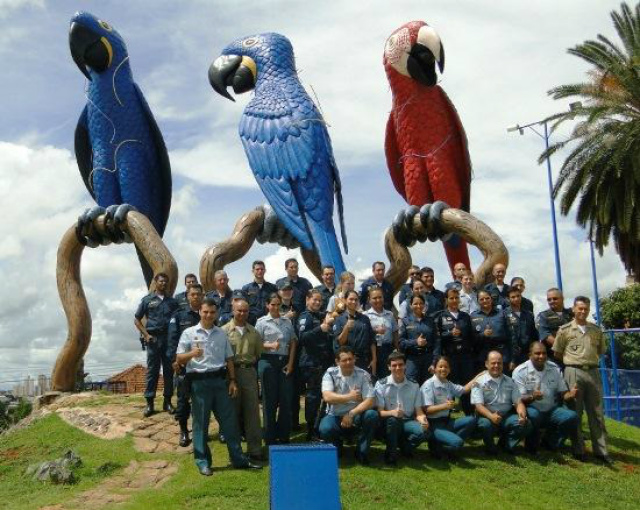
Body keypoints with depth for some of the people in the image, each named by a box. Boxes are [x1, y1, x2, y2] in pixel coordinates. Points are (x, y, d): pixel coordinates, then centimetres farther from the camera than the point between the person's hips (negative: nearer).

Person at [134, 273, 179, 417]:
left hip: (169, 339, 2)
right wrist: (146, 335, -4)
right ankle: (149, 402, 5)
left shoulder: (172, 301, 12)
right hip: (153, 339, -2)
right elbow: (137, 319, 7)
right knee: (152, 370, 1)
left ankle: (167, 401, 12)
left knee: (169, 370, 4)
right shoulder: (147, 300, 6)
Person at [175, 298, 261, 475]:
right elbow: (179, 359, -4)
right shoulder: (189, 333, 0)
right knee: (200, 423, 2)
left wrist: (232, 380, 7)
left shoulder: (221, 334, 12)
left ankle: (238, 459, 13)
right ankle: (203, 462, 13)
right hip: (199, 382, -3)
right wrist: (191, 354, -25)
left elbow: (229, 359, 15)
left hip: (220, 380, 3)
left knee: (229, 420, 5)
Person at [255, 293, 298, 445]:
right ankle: (270, 438, 12)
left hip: (285, 361, 3)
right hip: (268, 361, -3)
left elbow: (293, 343, 11)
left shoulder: (287, 322, 11)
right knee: (270, 400, 3)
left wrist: (291, 362, 1)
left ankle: (284, 436, 16)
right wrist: (270, 345, -21)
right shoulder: (261, 322, 2)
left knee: (286, 399, 4)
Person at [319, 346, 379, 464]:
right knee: (325, 429, -33)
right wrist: (349, 397, -28)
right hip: (335, 415, 0)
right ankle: (336, 447, 7)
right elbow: (327, 397, -21)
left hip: (357, 416, 1)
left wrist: (351, 414, -23)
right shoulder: (330, 373, -7)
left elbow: (370, 401, -15)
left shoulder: (363, 375, -7)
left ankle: (362, 452, -8)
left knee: (372, 415, -31)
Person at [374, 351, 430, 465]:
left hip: (407, 422, 2)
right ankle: (391, 454, -14)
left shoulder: (414, 386, 4)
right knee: (392, 419, -38)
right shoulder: (381, 384, -4)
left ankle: (405, 447, 4)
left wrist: (423, 420, -23)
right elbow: (380, 412, -9)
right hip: (388, 423, -2)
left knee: (424, 432, -30)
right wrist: (392, 412, -31)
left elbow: (418, 411, 1)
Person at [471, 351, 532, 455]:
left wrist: (522, 414, -18)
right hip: (488, 416, -4)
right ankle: (490, 446, -3)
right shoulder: (480, 381, -3)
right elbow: (478, 405, -13)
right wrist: (491, 416, -34)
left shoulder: (510, 382, 11)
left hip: (507, 416, 4)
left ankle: (505, 443, 5)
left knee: (526, 424, -22)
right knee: (485, 424, -37)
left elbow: (518, 402, 6)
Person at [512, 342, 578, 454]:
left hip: (551, 410, 4)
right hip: (531, 409, -4)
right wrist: (532, 397, -34)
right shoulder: (520, 371, -7)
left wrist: (570, 395, -18)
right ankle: (531, 447, -8)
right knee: (532, 415, -38)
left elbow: (563, 394, 7)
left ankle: (551, 442, 4)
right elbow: (519, 399, -12)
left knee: (571, 416, -23)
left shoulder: (554, 369, 5)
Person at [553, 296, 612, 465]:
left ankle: (601, 451, 13)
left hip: (593, 372, 3)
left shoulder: (596, 330, 10)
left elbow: (601, 351, 20)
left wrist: (590, 359, 11)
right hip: (574, 372, -3)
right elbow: (557, 353, 5)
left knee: (596, 413, 6)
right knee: (574, 413, 3)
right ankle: (578, 450, 11)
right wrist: (572, 360, 8)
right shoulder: (565, 330, 0)